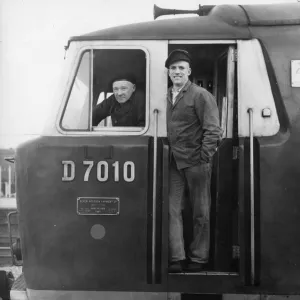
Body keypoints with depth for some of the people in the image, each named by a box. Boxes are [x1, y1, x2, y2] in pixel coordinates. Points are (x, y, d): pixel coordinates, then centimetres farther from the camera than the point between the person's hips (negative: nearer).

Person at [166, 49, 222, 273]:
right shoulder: (166, 97, 9)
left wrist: (204, 157, -14)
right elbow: (164, 129, 14)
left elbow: (213, 130, -9)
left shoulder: (201, 95, -5)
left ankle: (198, 258, 16)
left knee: (201, 213, 5)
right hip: (174, 162, 5)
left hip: (195, 162, -5)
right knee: (172, 210, 3)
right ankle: (177, 258, 11)